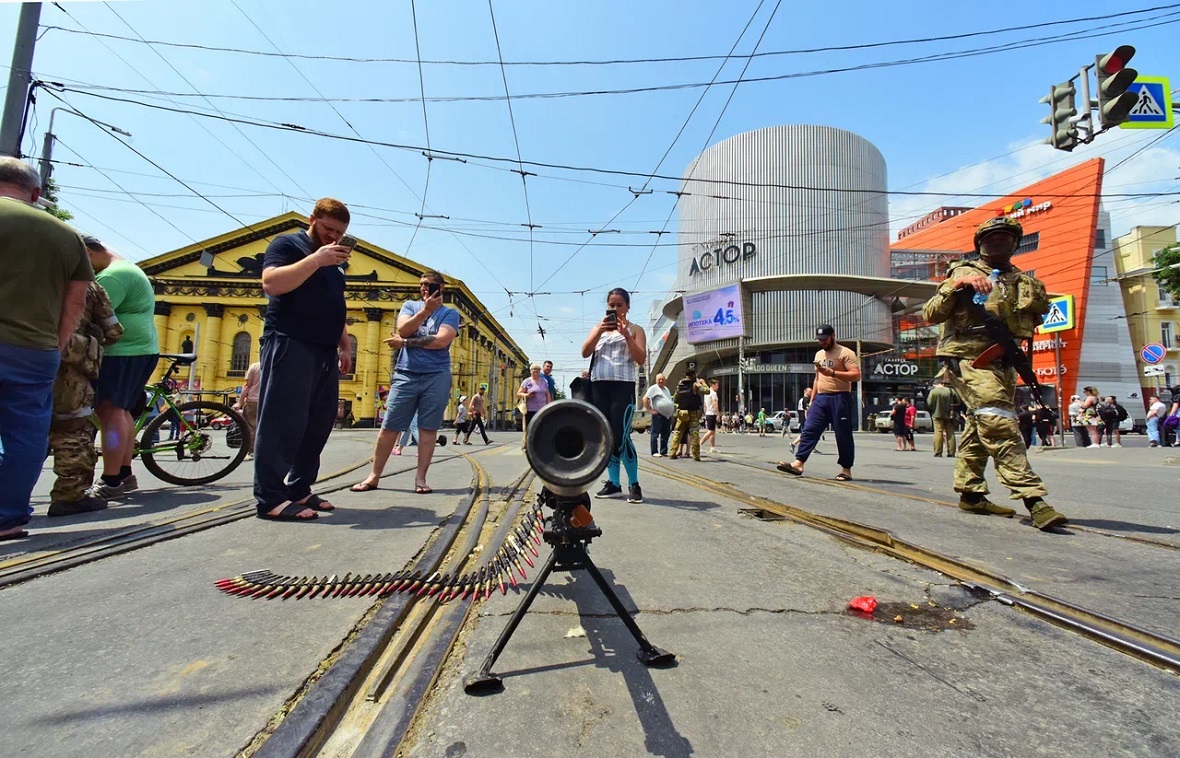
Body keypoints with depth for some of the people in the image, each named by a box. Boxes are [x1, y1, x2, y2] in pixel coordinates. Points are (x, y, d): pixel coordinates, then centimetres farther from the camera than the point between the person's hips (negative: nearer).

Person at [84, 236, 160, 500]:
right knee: (120, 411, 14)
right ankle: (124, 474, 19)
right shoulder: (128, 270, 23)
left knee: (109, 411, -13)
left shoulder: (113, 274, -13)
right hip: (138, 349, 11)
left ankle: (110, 482, -14)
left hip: (123, 351, -11)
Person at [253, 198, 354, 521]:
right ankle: (270, 498, -5)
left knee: (318, 424, 5)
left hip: (325, 353, 8)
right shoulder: (287, 244, 4)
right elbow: (271, 283, -15)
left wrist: (345, 347, 18)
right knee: (282, 422, -9)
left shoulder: (334, 260, 26)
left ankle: (299, 489, 13)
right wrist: (316, 259, -17)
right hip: (290, 346, -8)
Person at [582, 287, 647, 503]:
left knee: (621, 436, -13)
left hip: (623, 386, -4)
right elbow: (585, 353, 2)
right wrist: (599, 331, -10)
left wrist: (626, 334, -14)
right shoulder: (598, 328, 18)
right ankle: (613, 482, 15)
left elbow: (641, 359, -5)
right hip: (599, 386, 5)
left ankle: (634, 484, -3)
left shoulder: (635, 329, 8)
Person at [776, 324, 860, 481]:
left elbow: (856, 375, -14)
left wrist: (832, 372, -23)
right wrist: (811, 401, 18)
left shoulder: (846, 353, -4)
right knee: (809, 430, -4)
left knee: (843, 435, 1)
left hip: (840, 398, -6)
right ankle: (798, 463, -8)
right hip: (820, 398, 7)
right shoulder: (819, 354, 19)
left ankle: (846, 470, 11)